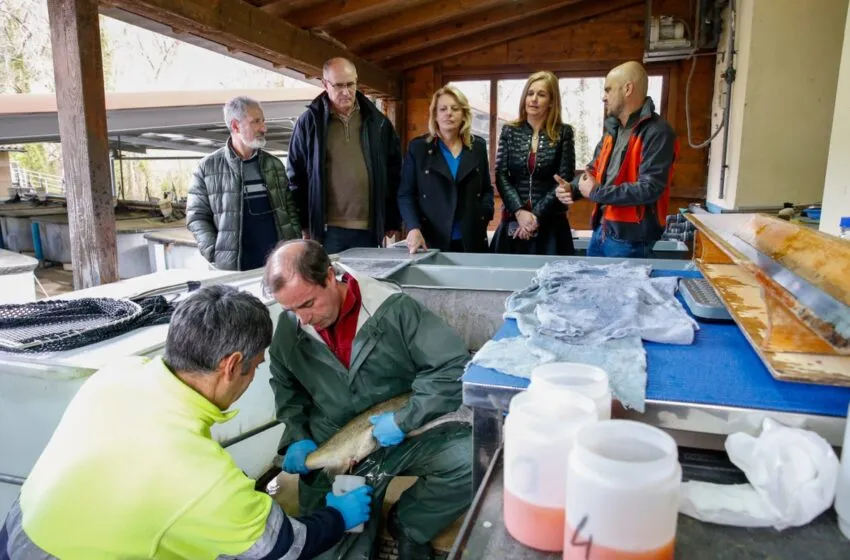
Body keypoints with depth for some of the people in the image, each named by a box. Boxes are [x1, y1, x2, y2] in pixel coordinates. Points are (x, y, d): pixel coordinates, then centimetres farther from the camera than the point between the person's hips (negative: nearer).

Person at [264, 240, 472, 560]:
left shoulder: (392, 309, -17)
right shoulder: (288, 328, -4)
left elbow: (455, 367, -16)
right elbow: (285, 387, 15)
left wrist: (404, 420, -19)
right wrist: (297, 436, 0)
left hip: (404, 438, -1)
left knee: (474, 459, -24)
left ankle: (407, 525, 2)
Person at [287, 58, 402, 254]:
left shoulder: (377, 121, 7)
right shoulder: (310, 121, 2)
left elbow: (393, 172, 10)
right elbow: (296, 176, 5)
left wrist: (392, 220, 9)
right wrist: (304, 224, 2)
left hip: (369, 229, 2)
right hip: (327, 229, -2)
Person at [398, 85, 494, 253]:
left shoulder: (478, 146, 9)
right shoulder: (418, 147, 1)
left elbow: (487, 189, 16)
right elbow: (405, 194, -2)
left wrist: (484, 216, -2)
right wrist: (414, 228, -18)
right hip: (431, 242, -2)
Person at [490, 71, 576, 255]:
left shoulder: (563, 133, 1)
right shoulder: (509, 131, 5)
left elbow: (564, 180, -5)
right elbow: (501, 176, -1)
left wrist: (537, 215, -13)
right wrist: (520, 212, -13)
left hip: (550, 223, -1)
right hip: (513, 221, 2)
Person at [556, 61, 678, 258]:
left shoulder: (657, 132, -16)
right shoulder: (613, 128, 13)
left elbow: (649, 189, -25)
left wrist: (596, 192, -17)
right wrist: (572, 188, -4)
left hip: (630, 238, -8)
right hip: (601, 229, 8)